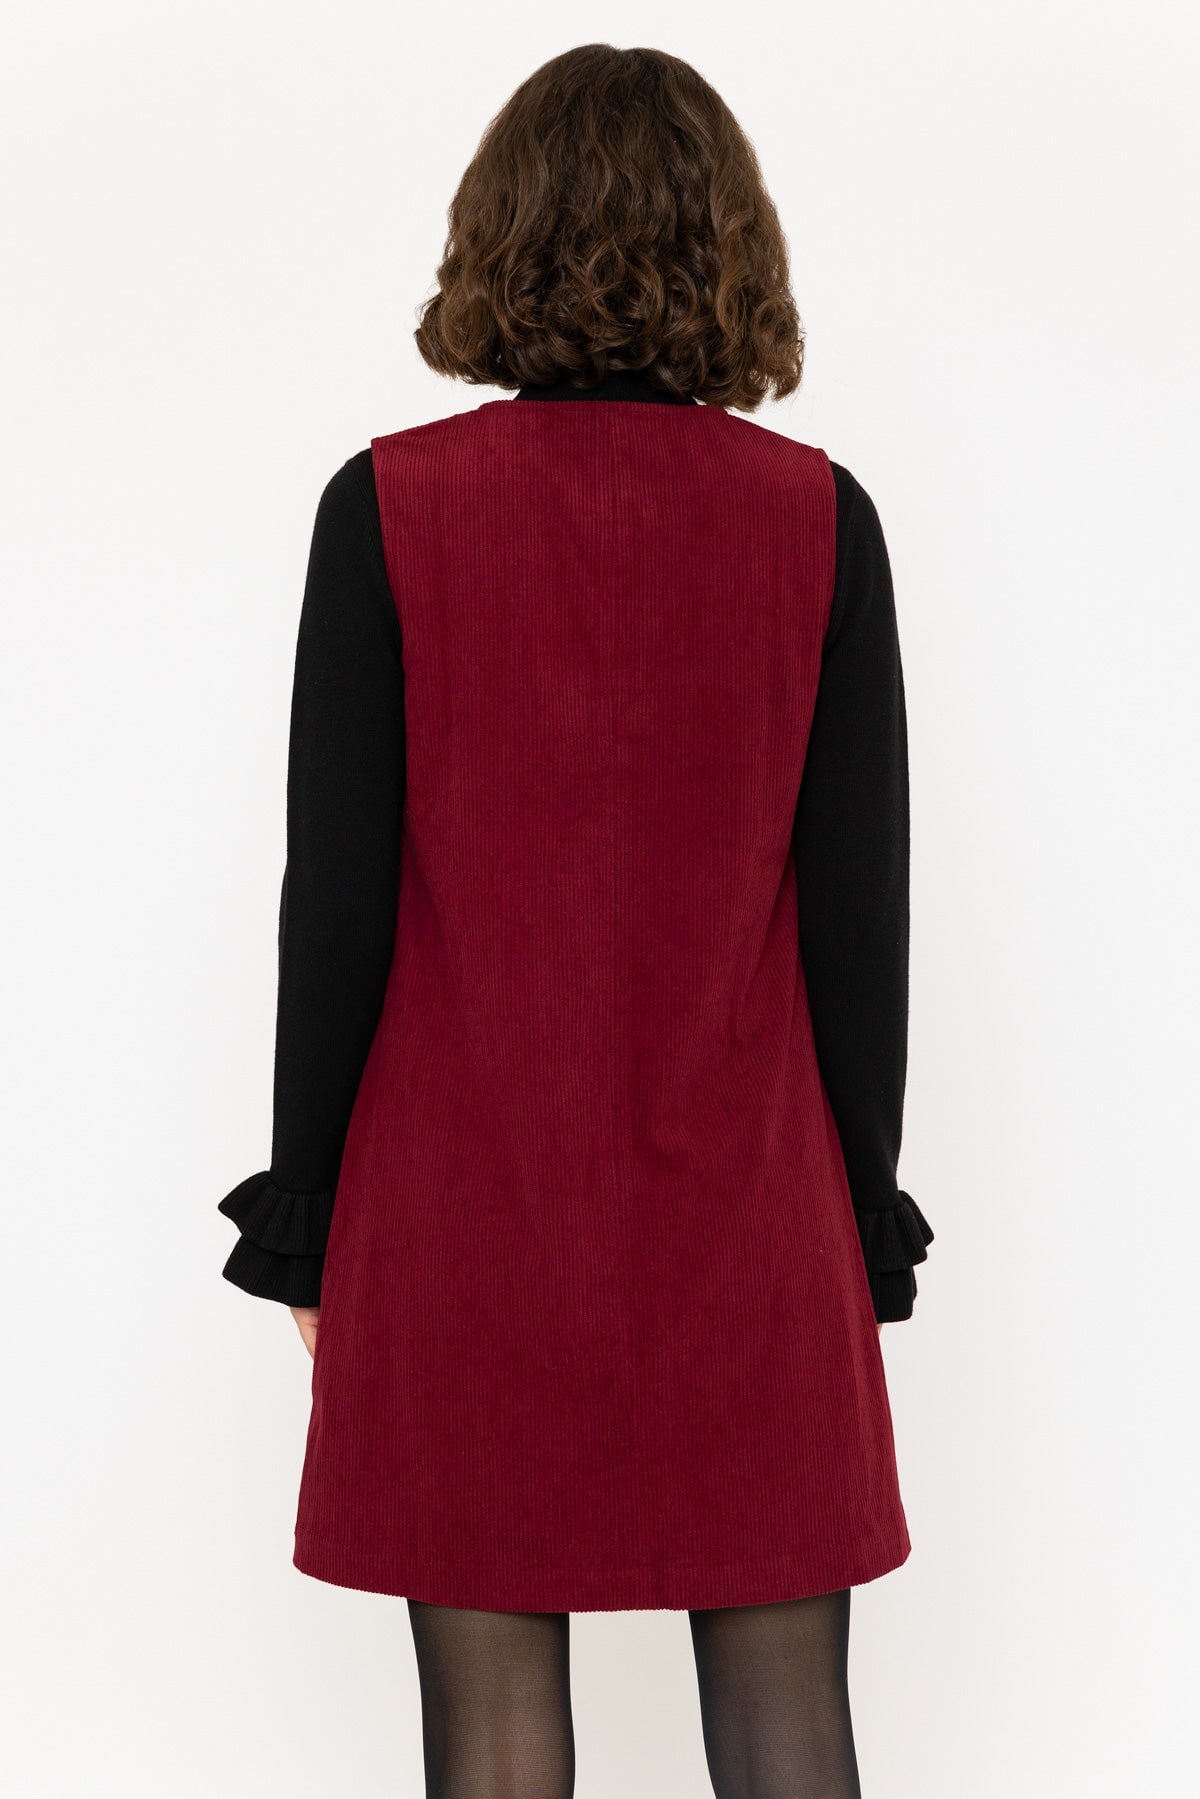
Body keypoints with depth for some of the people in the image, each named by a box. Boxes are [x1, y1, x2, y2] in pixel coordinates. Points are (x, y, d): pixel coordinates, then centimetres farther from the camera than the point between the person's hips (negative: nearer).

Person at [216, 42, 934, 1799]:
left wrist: (306, 1214, 5)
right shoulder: (816, 516, -2)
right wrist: (868, 1217, 9)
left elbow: (337, 897, -5)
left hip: (463, 1206, -1)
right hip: (748, 1212, 1)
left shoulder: (388, 506, -6)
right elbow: (861, 903, -1)